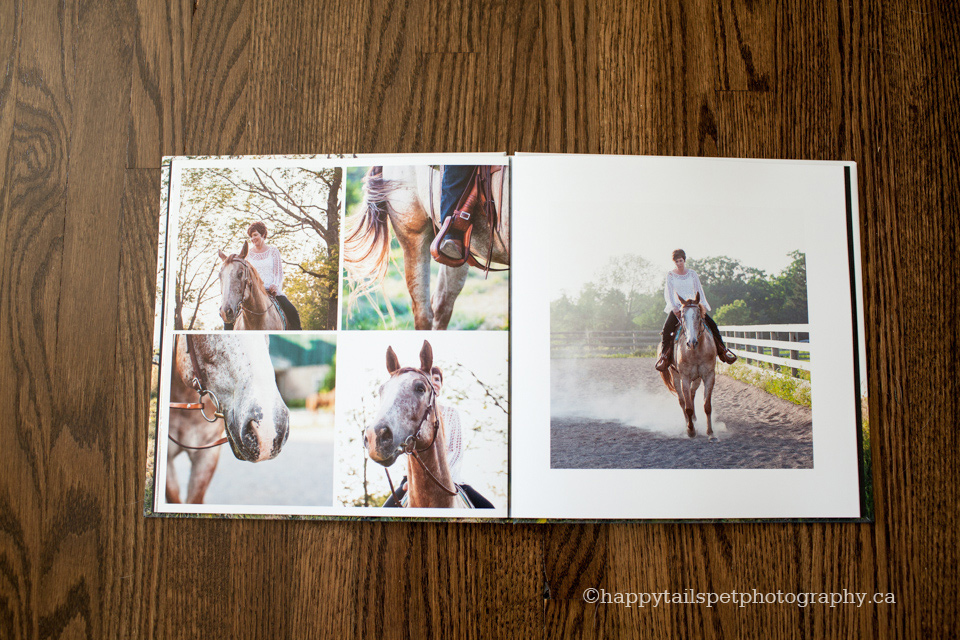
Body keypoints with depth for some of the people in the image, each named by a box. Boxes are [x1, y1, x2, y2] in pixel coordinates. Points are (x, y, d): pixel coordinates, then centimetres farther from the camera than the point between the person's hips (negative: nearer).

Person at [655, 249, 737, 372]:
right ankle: (664, 356, -17)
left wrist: (703, 306, -9)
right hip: (677, 308, -2)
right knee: (666, 329, -26)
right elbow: (669, 293, -5)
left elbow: (699, 290, 6)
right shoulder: (670, 275, 2)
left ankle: (723, 351, 2)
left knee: (712, 324, -12)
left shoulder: (692, 273, 8)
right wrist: (674, 308, -19)